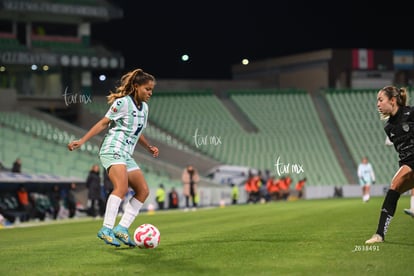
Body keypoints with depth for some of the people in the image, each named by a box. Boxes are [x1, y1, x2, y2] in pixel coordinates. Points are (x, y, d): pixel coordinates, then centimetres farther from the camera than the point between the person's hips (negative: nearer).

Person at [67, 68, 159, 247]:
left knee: (143, 191, 2)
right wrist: (82, 141, -11)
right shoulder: (123, 102, -7)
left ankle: (122, 229, 0)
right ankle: (106, 229, -32)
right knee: (122, 187, -28)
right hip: (113, 149, -9)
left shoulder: (144, 107, 18)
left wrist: (149, 148, 19)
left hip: (126, 155, 9)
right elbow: (103, 123, -6)